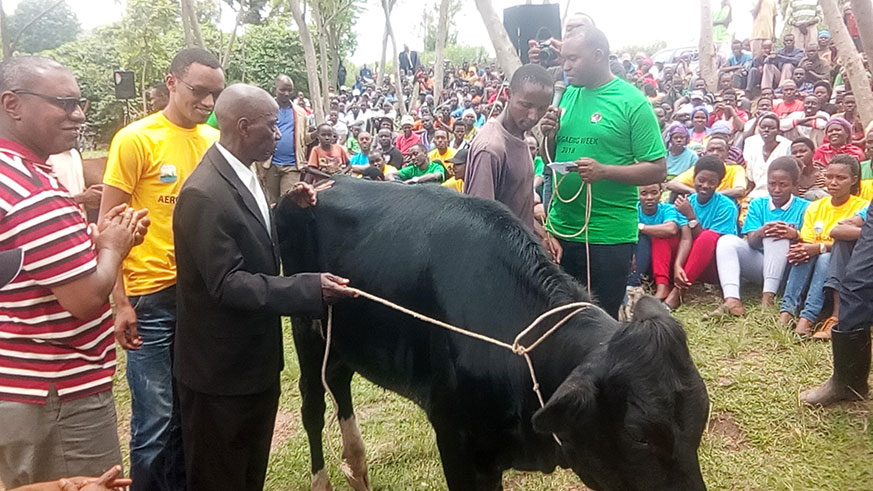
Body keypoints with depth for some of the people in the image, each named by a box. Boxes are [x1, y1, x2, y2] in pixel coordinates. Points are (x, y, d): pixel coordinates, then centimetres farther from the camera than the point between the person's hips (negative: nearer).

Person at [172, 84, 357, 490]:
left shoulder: (242, 177, 7)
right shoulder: (204, 194, -24)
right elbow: (226, 284, -27)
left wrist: (288, 208, 3)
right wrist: (310, 288, -31)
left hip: (256, 360, 9)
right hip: (220, 369, -9)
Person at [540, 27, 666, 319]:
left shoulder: (632, 102, -9)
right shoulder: (568, 95, 8)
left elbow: (657, 170, -10)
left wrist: (604, 171, -24)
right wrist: (550, 136, -5)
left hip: (609, 236, -5)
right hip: (561, 229, 6)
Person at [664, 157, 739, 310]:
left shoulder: (726, 206, -10)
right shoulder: (688, 201, -1)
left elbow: (709, 240, -18)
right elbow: (686, 238, -15)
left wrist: (691, 215, -23)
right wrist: (677, 265, -32)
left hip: (715, 265, -3)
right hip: (691, 261, 4)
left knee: (709, 237, -33)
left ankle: (677, 291, -36)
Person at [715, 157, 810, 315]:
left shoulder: (804, 208, 2)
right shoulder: (757, 204, 10)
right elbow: (751, 242, -4)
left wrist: (795, 235, -34)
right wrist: (760, 233, -29)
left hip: (785, 269, -3)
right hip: (758, 264, 3)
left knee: (779, 236, -30)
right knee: (727, 240, -22)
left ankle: (768, 297, -35)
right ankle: (732, 300, -44)